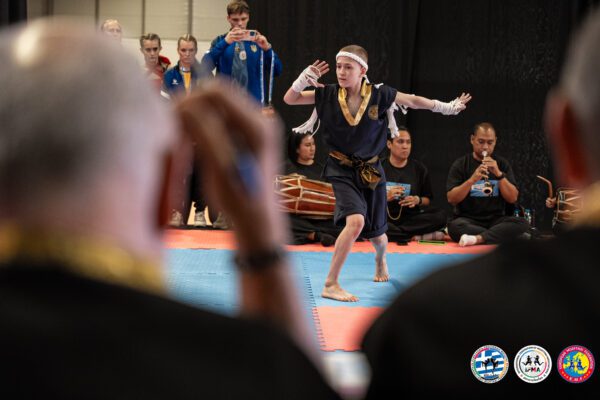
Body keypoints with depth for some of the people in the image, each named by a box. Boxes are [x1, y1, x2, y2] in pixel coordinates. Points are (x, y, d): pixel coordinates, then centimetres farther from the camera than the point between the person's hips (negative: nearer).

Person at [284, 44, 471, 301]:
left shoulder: (379, 95, -11)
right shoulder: (328, 95, -11)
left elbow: (413, 101, 3)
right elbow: (290, 99, -8)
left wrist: (447, 107, 11)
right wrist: (304, 79, -27)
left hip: (370, 170, 2)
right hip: (341, 169, -2)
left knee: (376, 232, 16)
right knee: (356, 221, -27)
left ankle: (380, 261, 56)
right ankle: (330, 285, -18)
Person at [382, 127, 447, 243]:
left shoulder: (419, 169, 12)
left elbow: (427, 200, 16)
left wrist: (418, 200, -6)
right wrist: (386, 197, -16)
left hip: (411, 218, 3)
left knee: (441, 216, -24)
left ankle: (392, 234, -22)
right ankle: (414, 237, -28)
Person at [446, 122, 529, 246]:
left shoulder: (502, 164, 10)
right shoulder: (460, 165, 4)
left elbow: (513, 198, 1)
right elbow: (451, 199, -6)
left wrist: (499, 174, -13)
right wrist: (472, 179, -20)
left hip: (496, 220, 2)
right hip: (468, 220, -2)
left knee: (522, 224, -28)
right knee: (454, 226, -36)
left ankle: (478, 238, -35)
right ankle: (500, 236, -27)